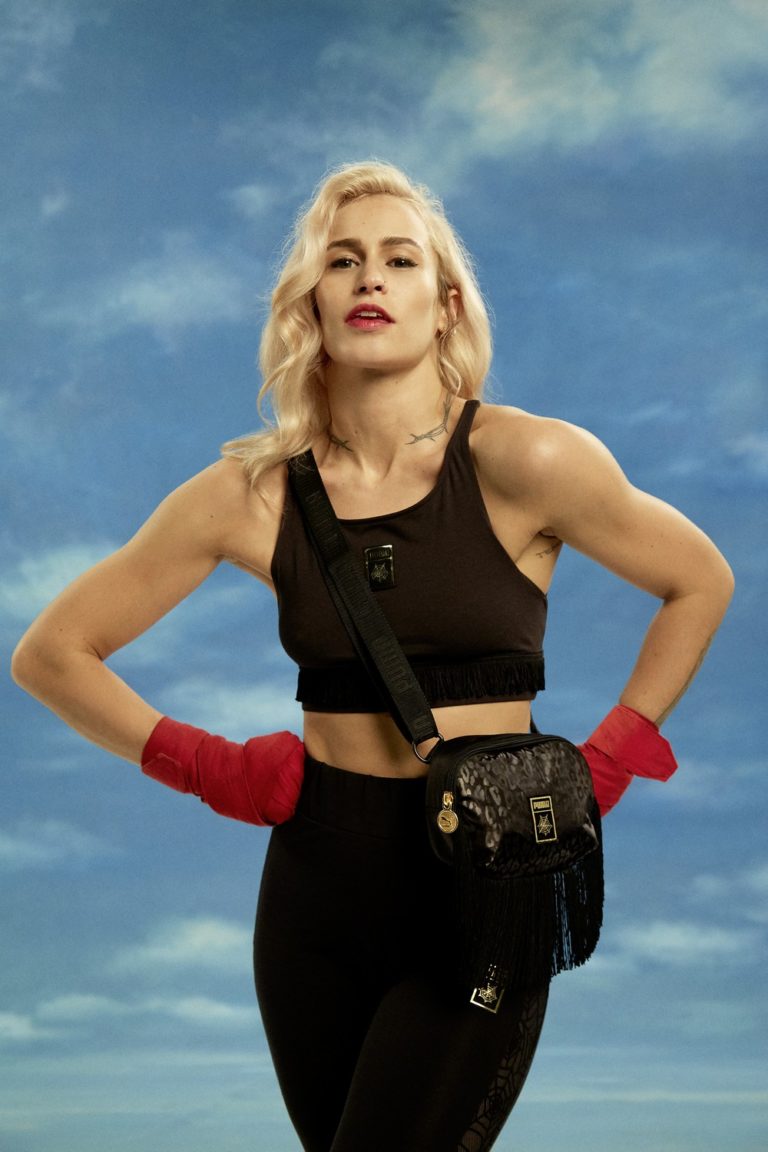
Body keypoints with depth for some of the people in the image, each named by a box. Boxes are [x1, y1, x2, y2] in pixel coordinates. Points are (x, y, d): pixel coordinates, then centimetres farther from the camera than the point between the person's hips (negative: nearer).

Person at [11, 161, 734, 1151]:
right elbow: (50, 653, 7)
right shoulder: (251, 494, -2)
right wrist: (206, 767, 0)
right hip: (319, 888, 3)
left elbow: (701, 584, 6)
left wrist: (609, 762, 1)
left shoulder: (524, 463, -9)